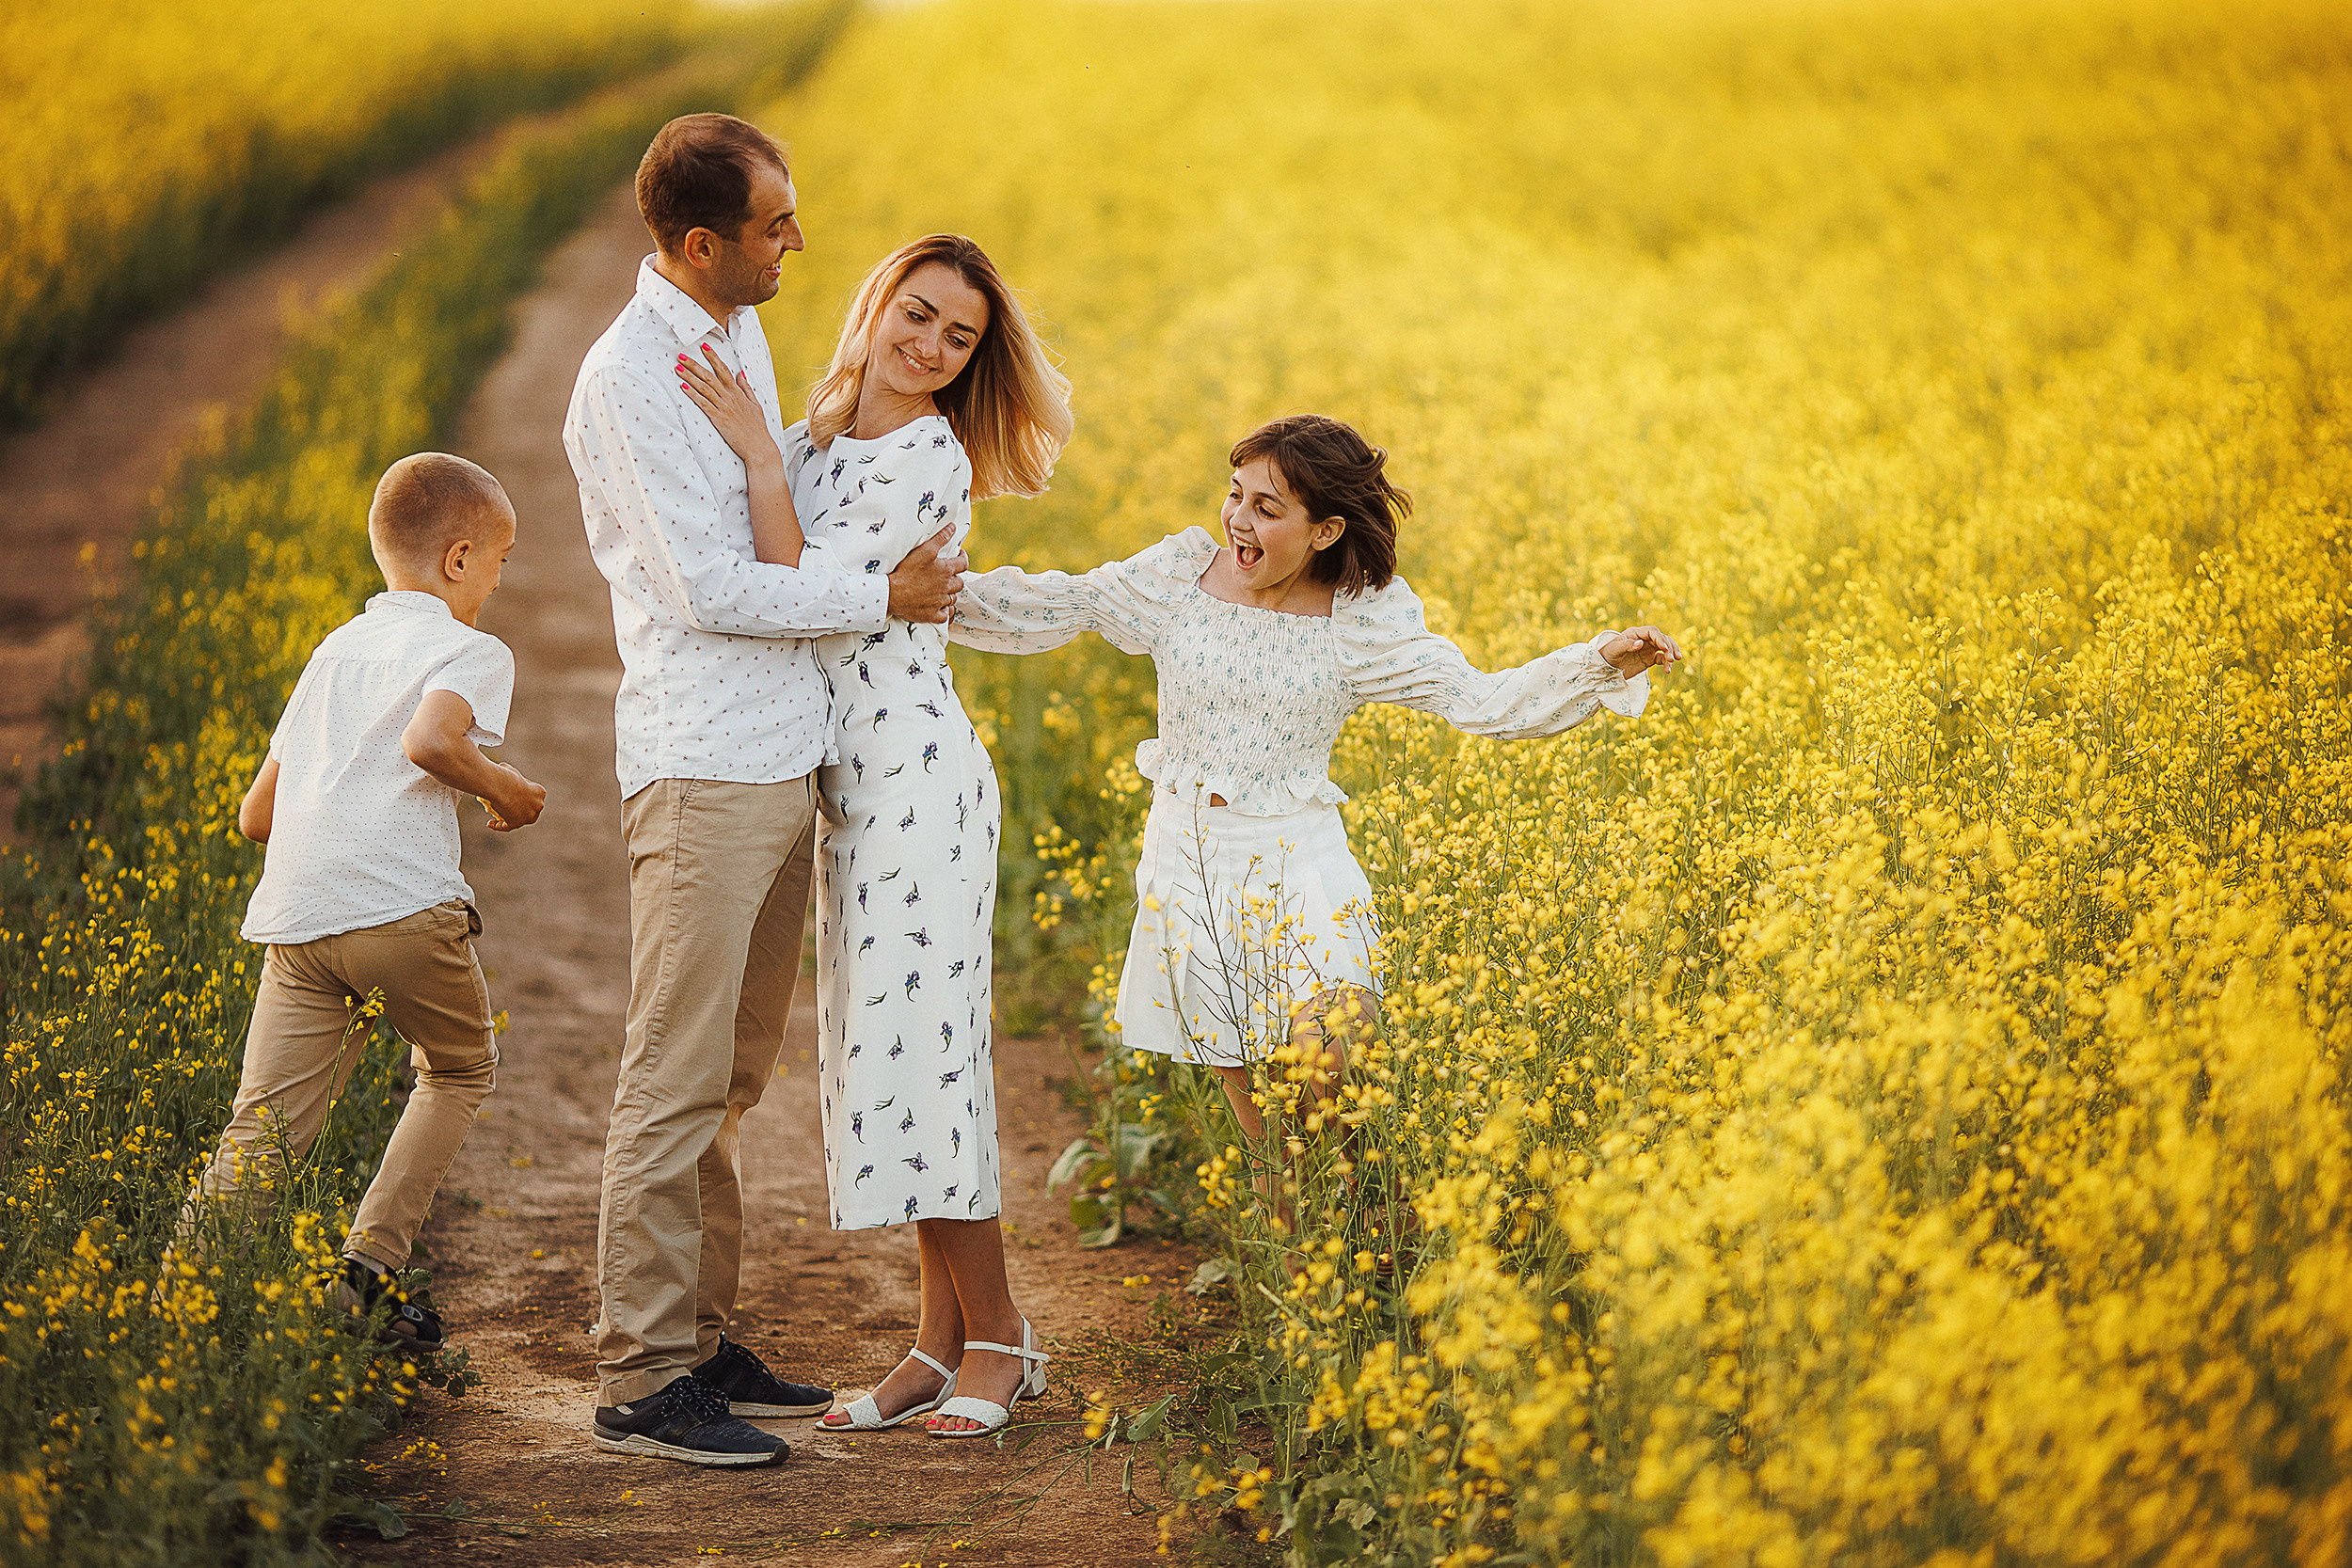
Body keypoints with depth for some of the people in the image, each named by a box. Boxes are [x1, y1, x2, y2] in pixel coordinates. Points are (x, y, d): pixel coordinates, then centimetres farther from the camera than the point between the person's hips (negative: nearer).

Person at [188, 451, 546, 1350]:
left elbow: (255, 817, 27)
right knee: (460, 1072, 20)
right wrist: (507, 792, 1)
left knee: (266, 1127, 0)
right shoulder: (472, 652, 7)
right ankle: (370, 1264, 9)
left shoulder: (335, 651, 27)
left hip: (293, 915, 5)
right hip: (404, 905, -5)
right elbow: (431, 739, -17)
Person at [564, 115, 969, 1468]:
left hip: (786, 758, 9)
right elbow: (709, 590, -17)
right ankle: (642, 1381, -1)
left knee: (734, 1079, 13)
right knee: (678, 1084, -6)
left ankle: (703, 1339, 21)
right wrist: (883, 598, -10)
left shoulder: (741, 336, 13)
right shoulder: (631, 378, -15)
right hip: (705, 770, -9)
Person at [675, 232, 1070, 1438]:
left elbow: (814, 596, -17)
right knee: (873, 1048, 8)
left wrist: (760, 454, -16)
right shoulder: (822, 433, 13)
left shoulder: (930, 460, -11)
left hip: (919, 771, -8)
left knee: (917, 1043, -9)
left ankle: (997, 1336, 2)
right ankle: (944, 1337, 13)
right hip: (851, 782, 8)